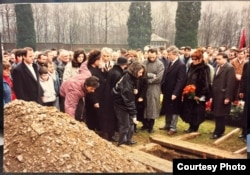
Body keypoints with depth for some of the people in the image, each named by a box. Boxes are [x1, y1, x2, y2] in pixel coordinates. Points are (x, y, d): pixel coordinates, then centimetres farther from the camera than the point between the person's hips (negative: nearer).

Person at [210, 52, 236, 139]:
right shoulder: (218, 67, 14)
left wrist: (227, 97, -19)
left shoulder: (229, 68, -12)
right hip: (216, 95, 8)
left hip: (223, 96, -8)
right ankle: (219, 131, 26)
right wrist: (212, 94, 12)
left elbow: (230, 84, -17)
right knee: (217, 114, 14)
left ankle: (218, 132, 12)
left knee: (220, 115, 1)